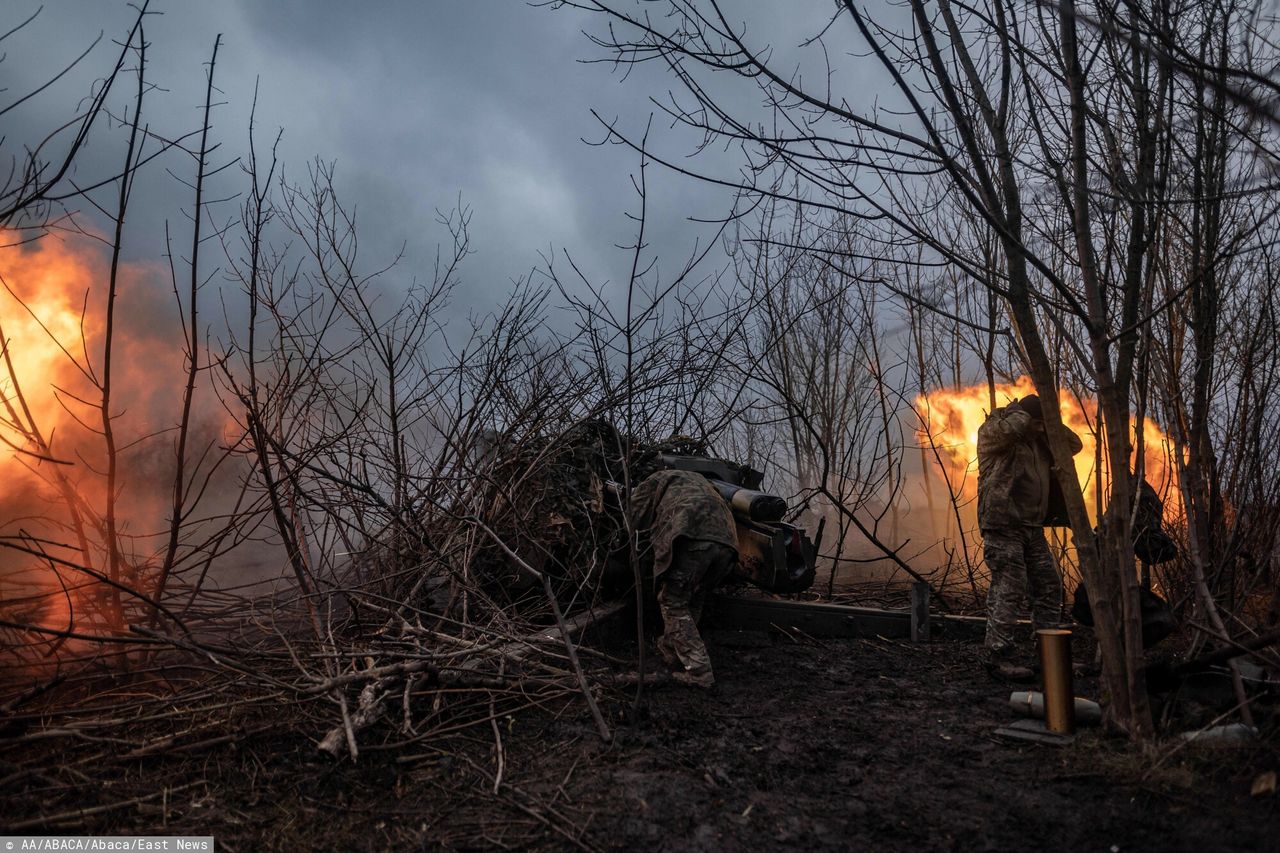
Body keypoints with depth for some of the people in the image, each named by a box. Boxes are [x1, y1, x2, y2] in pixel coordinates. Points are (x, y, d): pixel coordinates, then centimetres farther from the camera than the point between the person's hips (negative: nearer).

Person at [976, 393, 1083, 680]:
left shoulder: (1039, 440, 19)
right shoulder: (992, 431, -6)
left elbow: (1073, 444, 21)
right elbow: (1015, 425, -27)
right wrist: (1016, 410, -6)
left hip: (1033, 527, 9)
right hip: (1003, 525, -9)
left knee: (1049, 586, 11)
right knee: (1007, 589, -11)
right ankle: (999, 655, -6)